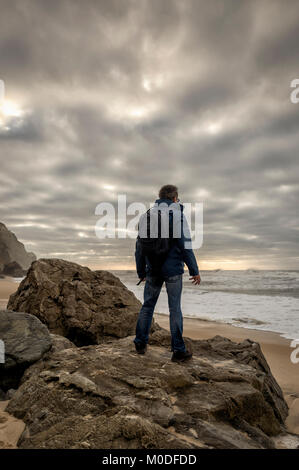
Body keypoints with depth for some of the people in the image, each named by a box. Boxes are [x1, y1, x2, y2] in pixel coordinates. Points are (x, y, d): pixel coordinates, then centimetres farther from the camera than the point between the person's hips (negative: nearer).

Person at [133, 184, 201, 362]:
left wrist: (141, 272, 20)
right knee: (175, 309, 2)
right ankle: (178, 350, 10)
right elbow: (185, 245, -12)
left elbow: (139, 246, 11)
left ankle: (140, 343, 21)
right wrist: (195, 271, -6)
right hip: (173, 269, -4)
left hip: (153, 269, 4)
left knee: (148, 305, 14)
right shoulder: (178, 215, -6)